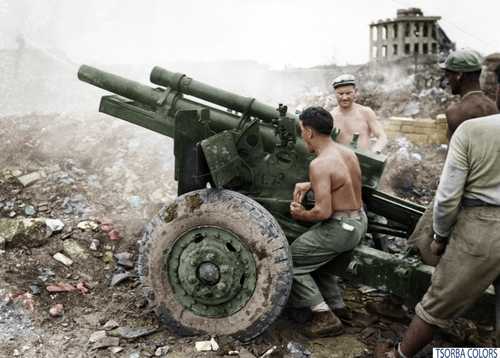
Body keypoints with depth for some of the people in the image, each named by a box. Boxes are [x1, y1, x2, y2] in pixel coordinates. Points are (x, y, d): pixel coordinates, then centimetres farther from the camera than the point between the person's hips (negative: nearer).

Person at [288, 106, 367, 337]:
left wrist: (301, 215, -7)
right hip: (359, 221, 9)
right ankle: (334, 302, 33)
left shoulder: (319, 164, -23)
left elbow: (323, 212, -27)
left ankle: (325, 318, 3)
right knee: (315, 253, 29)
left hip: (340, 228, -9)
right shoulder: (348, 152, 5)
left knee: (291, 261, 3)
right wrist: (309, 185, 13)